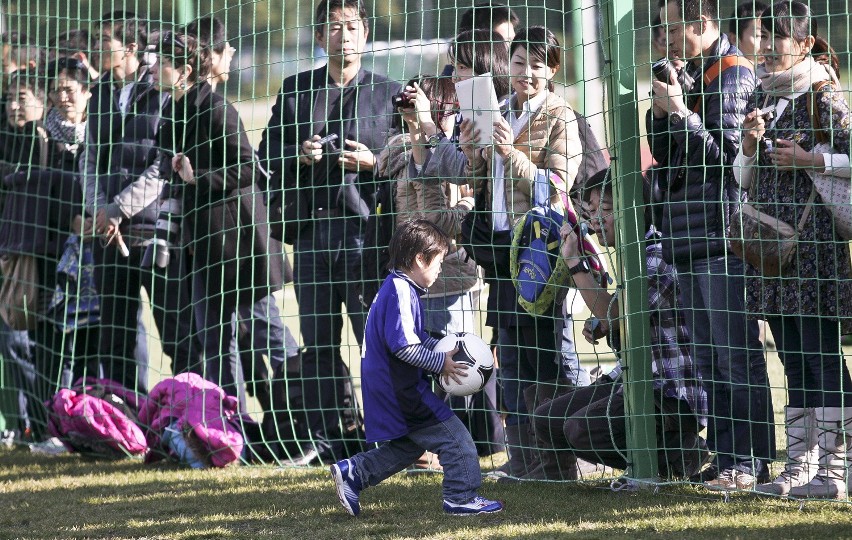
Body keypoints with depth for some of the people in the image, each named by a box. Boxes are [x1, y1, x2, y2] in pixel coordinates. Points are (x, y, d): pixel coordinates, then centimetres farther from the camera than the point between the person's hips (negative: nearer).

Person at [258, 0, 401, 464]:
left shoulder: (388, 92, 8)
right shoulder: (295, 91, 14)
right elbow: (268, 158, 13)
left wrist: (372, 162, -11)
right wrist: (299, 156, -6)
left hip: (365, 229, -3)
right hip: (313, 229, 3)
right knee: (318, 344, 4)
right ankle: (328, 438, 10)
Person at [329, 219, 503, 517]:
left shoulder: (396, 288, 15)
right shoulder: (401, 293, -19)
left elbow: (419, 337, 23)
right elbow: (403, 346, -27)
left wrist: (445, 350, 9)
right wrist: (440, 363, -18)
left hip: (388, 389, 11)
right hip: (403, 392, -11)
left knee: (406, 447, 23)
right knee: (456, 439, -5)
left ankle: (351, 473, 22)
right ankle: (462, 498, -2)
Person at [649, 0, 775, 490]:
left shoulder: (733, 74, -8)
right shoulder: (693, 76, 18)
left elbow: (725, 155, -14)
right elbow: (665, 154, 18)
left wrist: (680, 113, -17)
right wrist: (661, 111, 1)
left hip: (722, 235, -9)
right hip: (692, 238, 9)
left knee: (737, 356, -8)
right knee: (707, 359, 11)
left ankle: (750, 463, -7)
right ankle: (724, 455, 16)